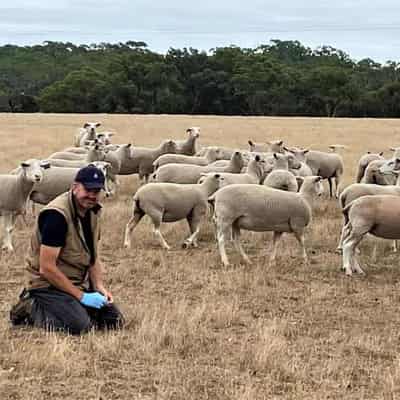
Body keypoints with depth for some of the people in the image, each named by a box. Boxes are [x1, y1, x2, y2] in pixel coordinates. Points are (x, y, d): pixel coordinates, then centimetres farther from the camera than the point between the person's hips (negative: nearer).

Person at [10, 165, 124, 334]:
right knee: (80, 325, -29)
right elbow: (47, 268, -25)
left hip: (80, 282, 9)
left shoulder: (92, 212, 5)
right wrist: (81, 296, -21)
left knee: (114, 320, 0)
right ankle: (31, 309, -4)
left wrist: (100, 287, -2)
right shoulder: (57, 214, -23)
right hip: (49, 284, -9)